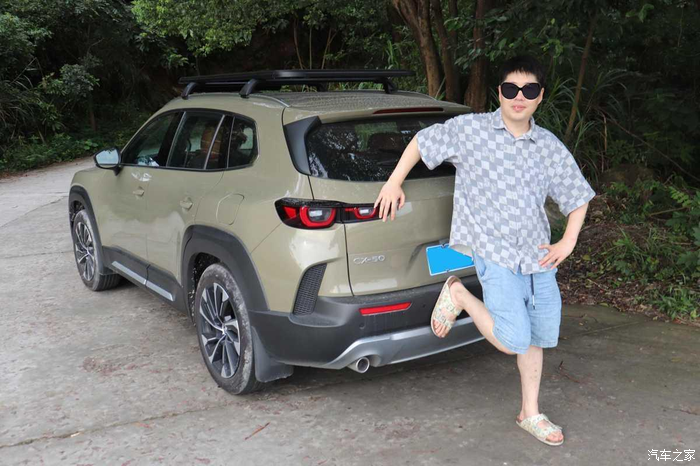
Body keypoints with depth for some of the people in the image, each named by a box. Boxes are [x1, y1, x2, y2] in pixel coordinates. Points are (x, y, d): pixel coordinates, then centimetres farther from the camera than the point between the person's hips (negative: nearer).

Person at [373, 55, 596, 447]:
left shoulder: (551, 147, 5)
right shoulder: (470, 129, -6)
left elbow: (578, 198, 15)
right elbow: (422, 141, 7)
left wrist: (567, 244, 5)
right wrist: (394, 183, 4)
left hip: (539, 258, 6)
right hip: (496, 256, -5)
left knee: (538, 337, 14)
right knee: (515, 341, -14)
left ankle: (531, 414, 33)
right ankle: (458, 294, 9)